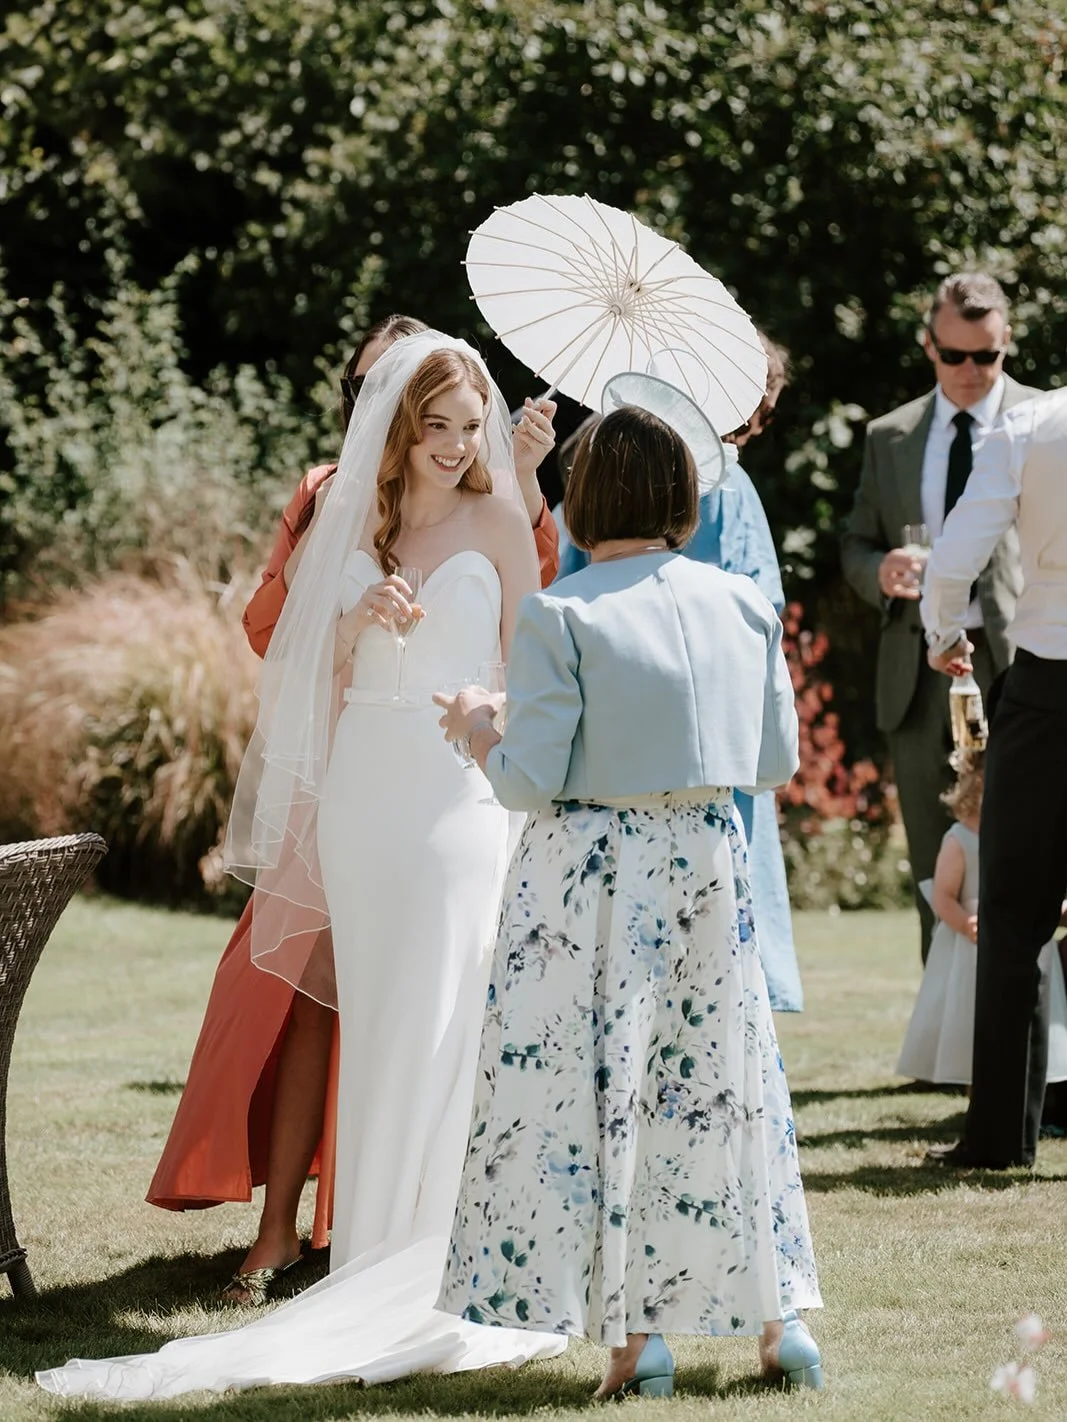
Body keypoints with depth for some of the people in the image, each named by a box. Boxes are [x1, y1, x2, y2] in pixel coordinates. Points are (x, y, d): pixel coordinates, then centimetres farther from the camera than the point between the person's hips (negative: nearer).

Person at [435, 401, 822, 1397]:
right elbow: (778, 762, 7)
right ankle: (779, 1322, 17)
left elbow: (530, 782, -14)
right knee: (724, 1088, 14)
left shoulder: (557, 616, -13)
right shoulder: (744, 605, 1)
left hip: (590, 877, -4)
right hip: (708, 864, 4)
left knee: (589, 1092, 4)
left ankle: (636, 1336, 3)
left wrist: (475, 727, 5)